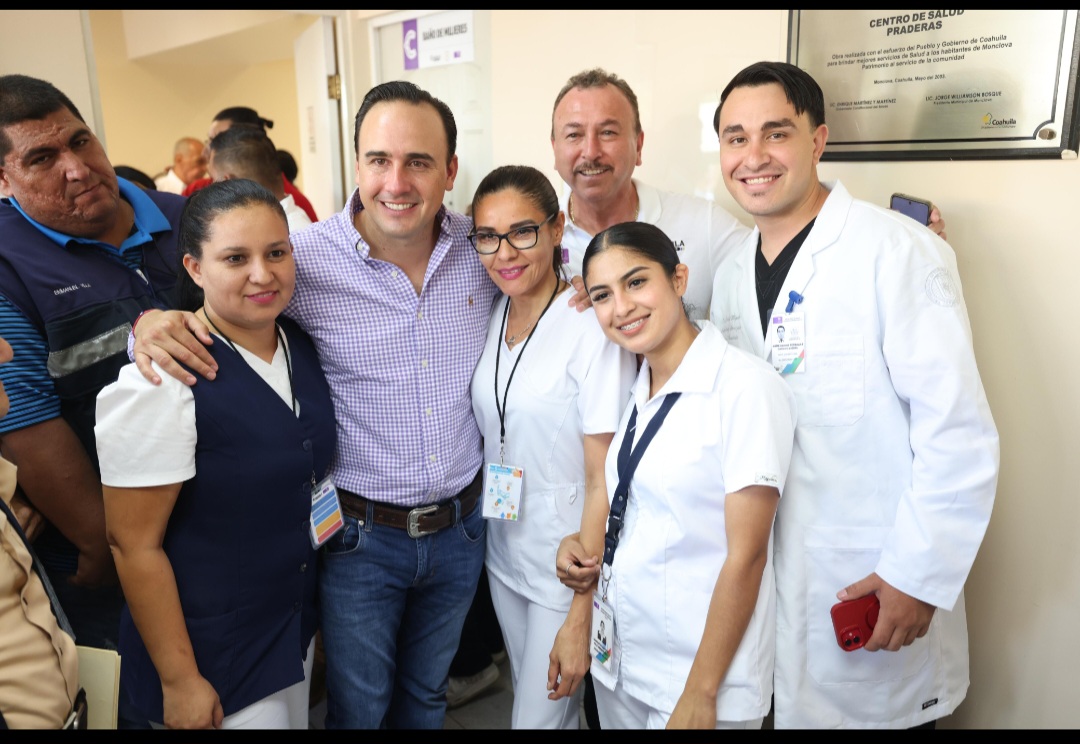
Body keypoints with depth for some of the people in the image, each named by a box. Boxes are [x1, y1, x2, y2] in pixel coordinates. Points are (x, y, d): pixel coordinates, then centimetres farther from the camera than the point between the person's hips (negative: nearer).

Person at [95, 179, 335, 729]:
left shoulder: (302, 346, -3)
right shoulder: (161, 382, -24)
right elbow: (135, 544, -19)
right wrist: (179, 680, -14)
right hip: (213, 650, -6)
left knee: (296, 718, 24)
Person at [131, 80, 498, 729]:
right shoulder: (303, 259, -17)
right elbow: (205, 297, -4)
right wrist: (152, 324, -24)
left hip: (462, 524, 3)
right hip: (360, 535, -2)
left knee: (427, 694, 27)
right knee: (359, 707, 20)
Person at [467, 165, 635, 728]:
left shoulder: (592, 327, -20)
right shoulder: (490, 317, 0)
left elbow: (603, 481, -18)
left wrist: (581, 617, -18)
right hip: (503, 549, 6)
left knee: (541, 717, 6)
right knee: (526, 696, 23)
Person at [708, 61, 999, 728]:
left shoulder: (899, 252, -15)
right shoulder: (732, 276, 5)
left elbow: (958, 430, -17)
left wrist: (918, 578, -16)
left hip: (876, 585, -5)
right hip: (762, 581, 5)